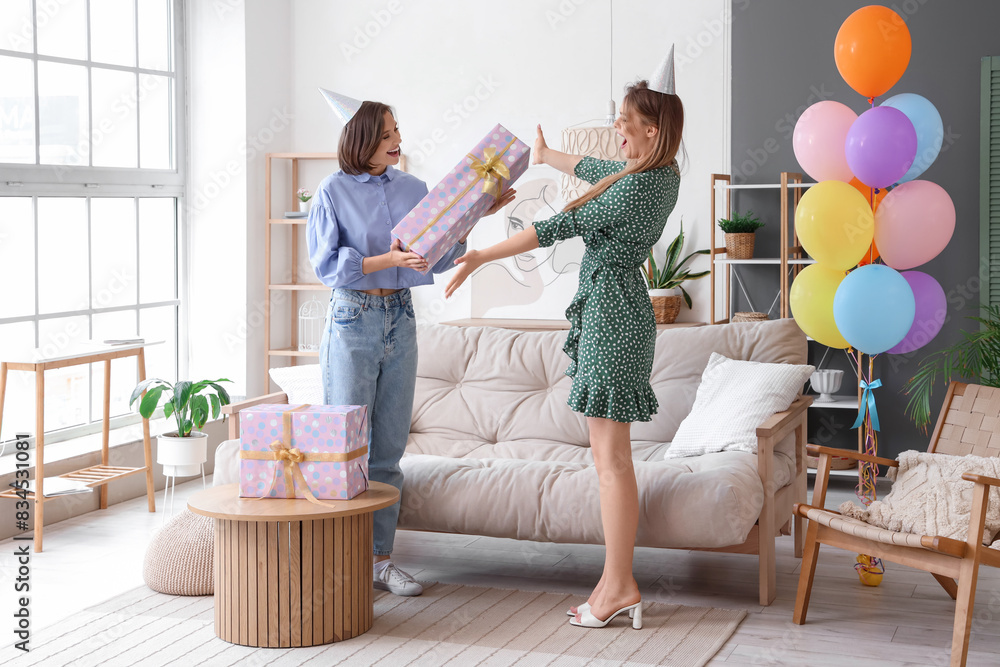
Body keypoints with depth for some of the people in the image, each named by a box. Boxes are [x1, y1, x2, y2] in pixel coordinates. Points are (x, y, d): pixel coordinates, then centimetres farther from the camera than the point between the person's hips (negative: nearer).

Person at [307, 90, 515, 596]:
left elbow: (438, 255, 9)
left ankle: (380, 558, 15)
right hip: (352, 319, -5)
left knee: (389, 446, 8)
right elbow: (327, 264, -11)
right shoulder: (334, 191, -5)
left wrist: (475, 215, -1)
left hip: (399, 318, 5)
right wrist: (388, 259, -21)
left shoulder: (413, 189, 9)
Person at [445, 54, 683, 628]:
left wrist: (481, 256, -8)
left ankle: (618, 586, -3)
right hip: (619, 309, 10)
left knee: (611, 459, -7)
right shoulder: (662, 174, 12)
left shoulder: (638, 188, -17)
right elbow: (597, 170, 32)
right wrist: (546, 156, 50)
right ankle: (620, 583, 11)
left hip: (611, 312, -10)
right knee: (612, 457, 9)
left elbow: (560, 227, -15)